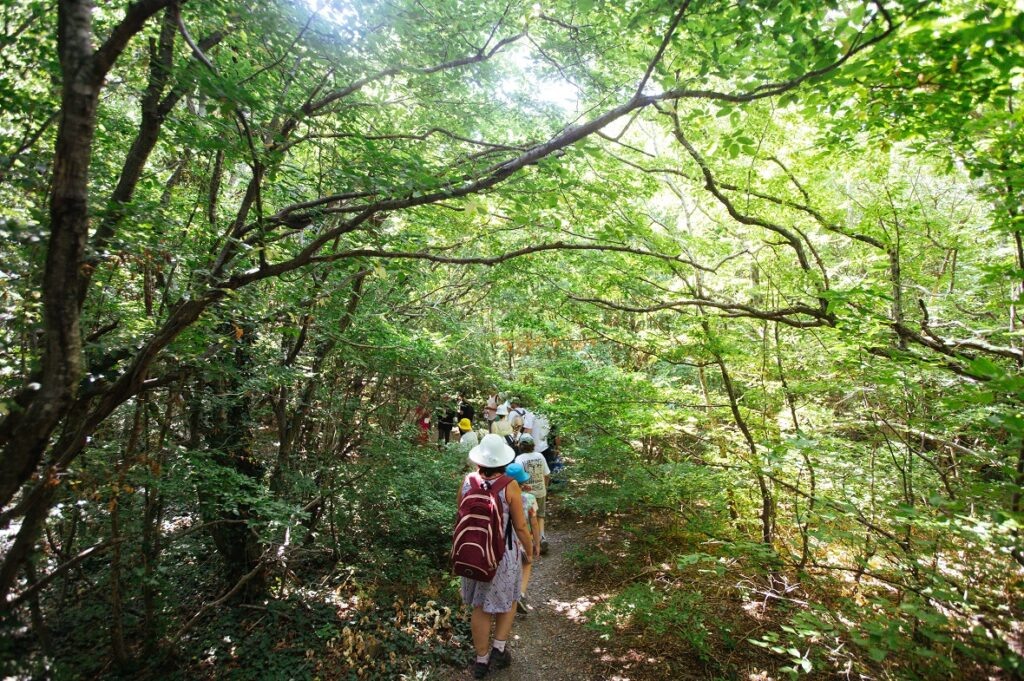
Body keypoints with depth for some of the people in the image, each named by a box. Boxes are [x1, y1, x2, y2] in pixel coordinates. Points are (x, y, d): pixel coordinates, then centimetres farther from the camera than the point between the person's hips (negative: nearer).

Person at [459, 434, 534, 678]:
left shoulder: (467, 482, -11)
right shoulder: (509, 486, -21)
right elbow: (520, 526, -14)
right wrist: (529, 551, 3)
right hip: (504, 552, -3)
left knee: (480, 607, 20)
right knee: (507, 600, 25)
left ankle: (482, 659, 34)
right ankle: (499, 649, 26)